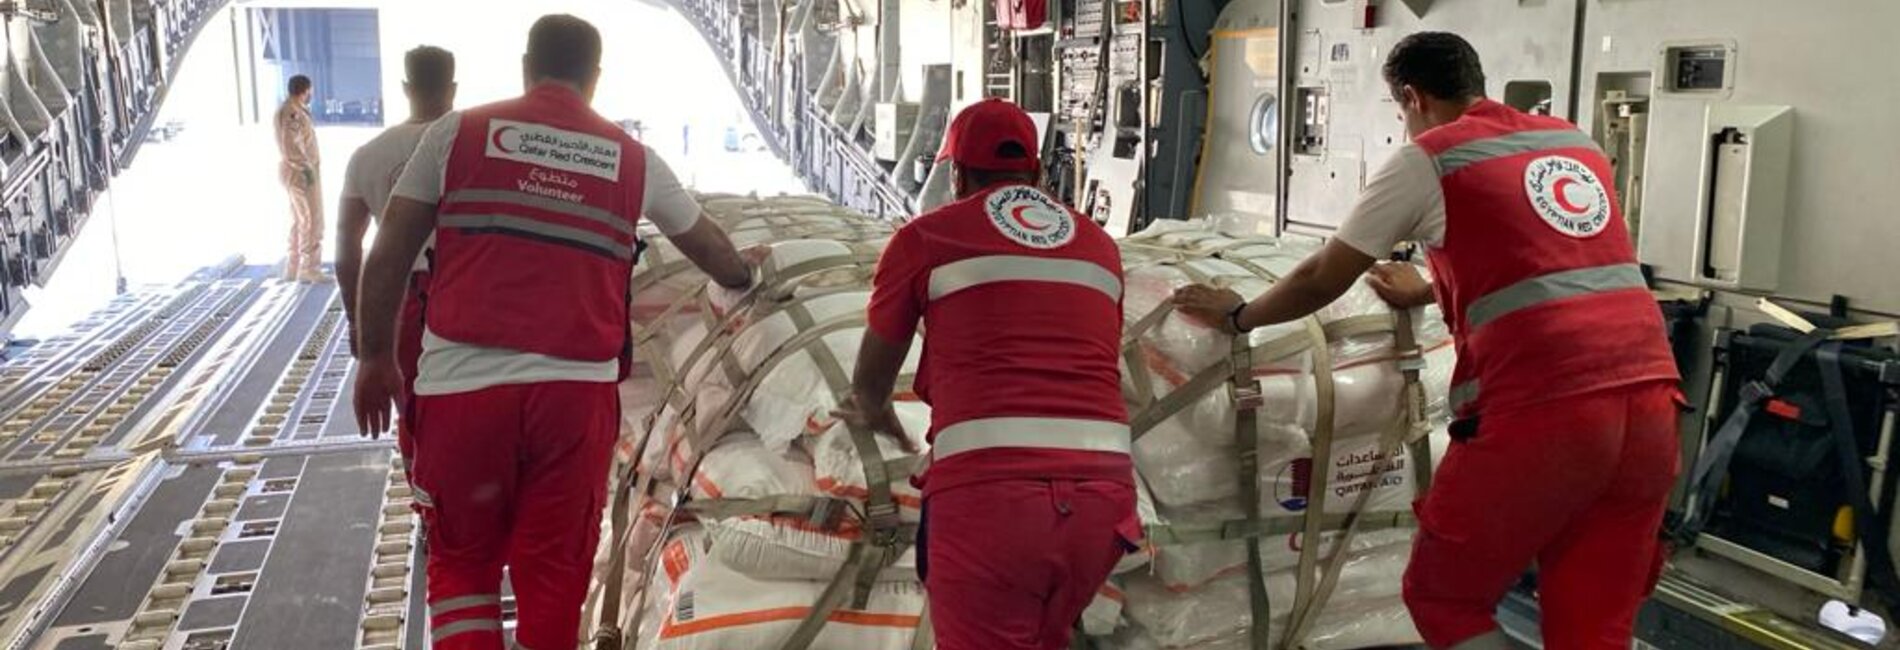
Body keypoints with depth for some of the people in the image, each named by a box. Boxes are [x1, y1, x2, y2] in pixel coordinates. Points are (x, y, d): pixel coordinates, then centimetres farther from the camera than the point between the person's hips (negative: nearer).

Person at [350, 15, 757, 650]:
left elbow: (389, 253, 4)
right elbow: (706, 244, 26)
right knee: (554, 571, 13)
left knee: (461, 562, 16)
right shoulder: (634, 159, 10)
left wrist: (376, 356, 15)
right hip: (577, 391, 1)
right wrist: (746, 277, 47)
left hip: (462, 383, 0)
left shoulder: (456, 132, 5)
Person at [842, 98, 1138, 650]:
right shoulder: (1100, 245, 20)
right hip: (1102, 485, 5)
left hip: (989, 486, -5)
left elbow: (872, 373, 22)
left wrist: (874, 416, 43)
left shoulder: (926, 236, 9)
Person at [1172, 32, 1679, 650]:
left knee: (1441, 598, 13)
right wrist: (1427, 292, 50)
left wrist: (1237, 314, 27)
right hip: (1649, 399, 7)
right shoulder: (1576, 143, 22)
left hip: (1542, 410, -6)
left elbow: (1322, 281, 10)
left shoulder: (1425, 159, 3)